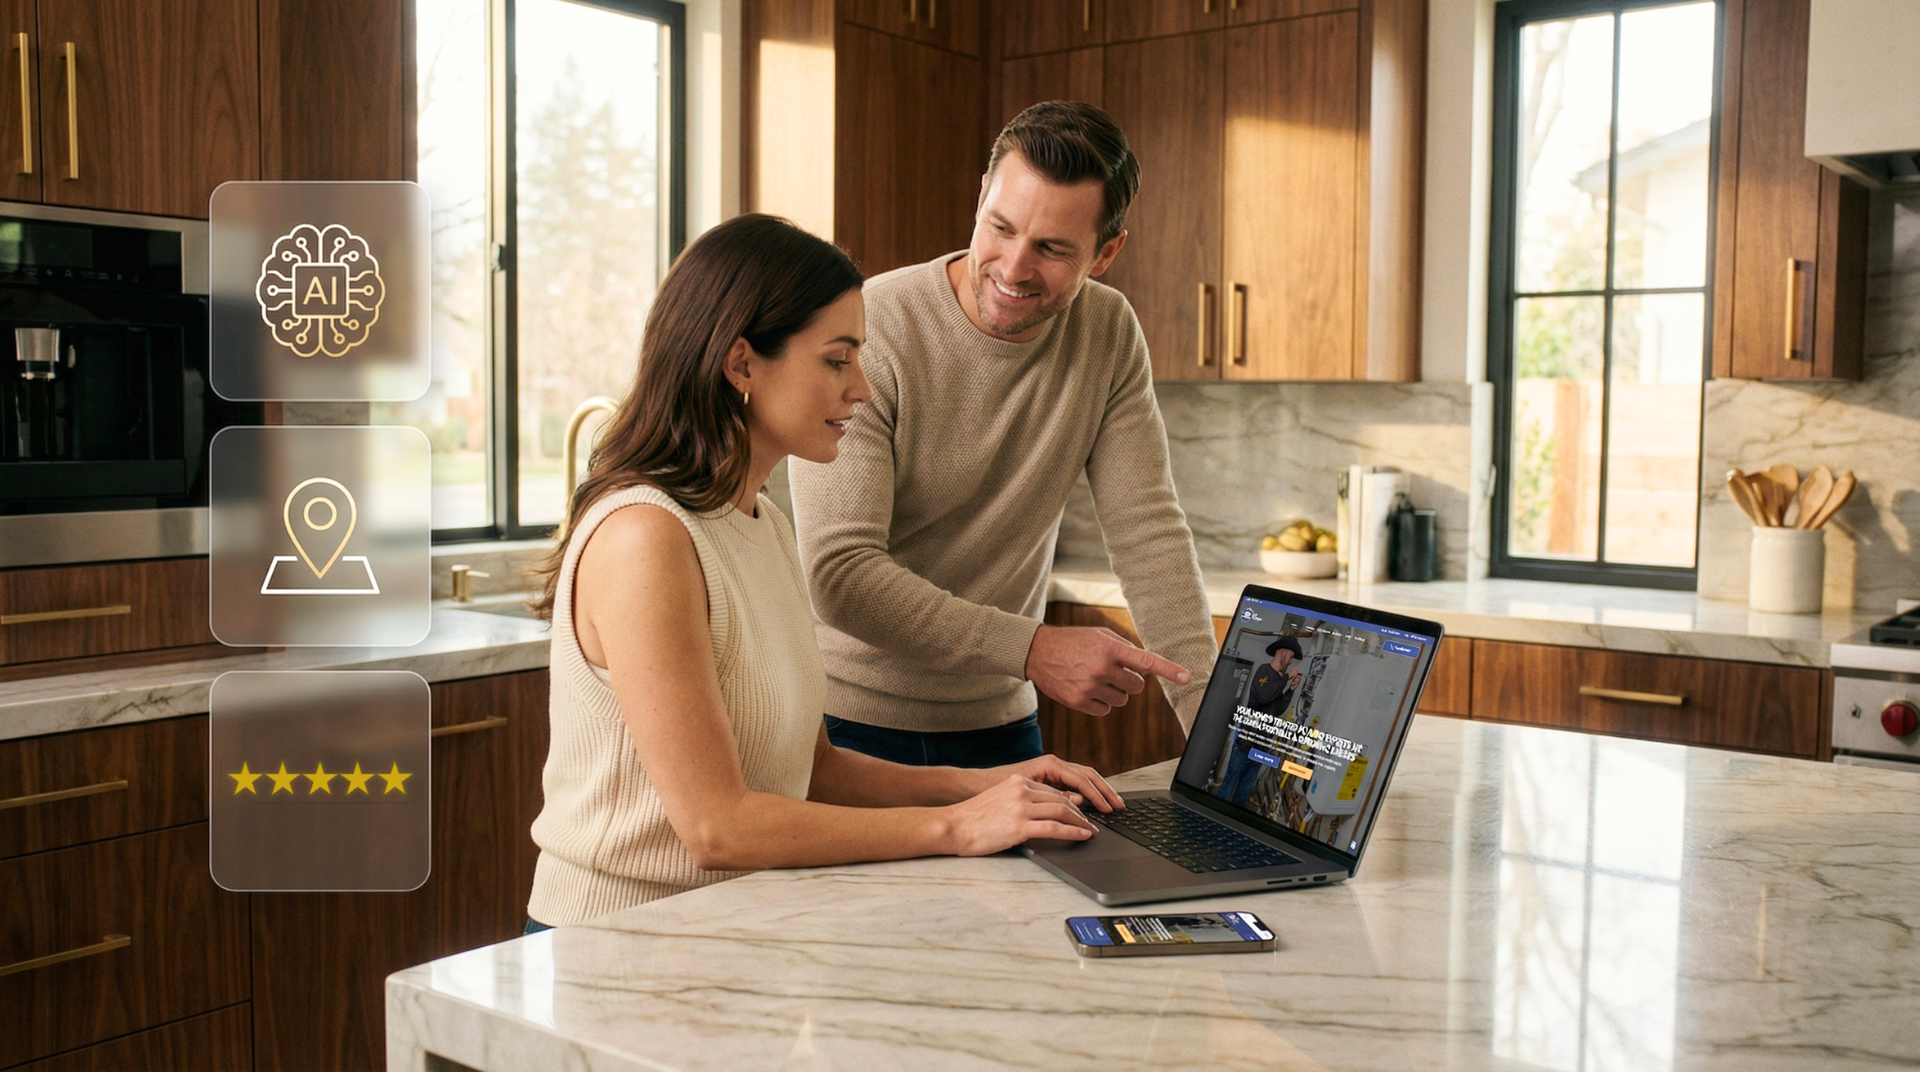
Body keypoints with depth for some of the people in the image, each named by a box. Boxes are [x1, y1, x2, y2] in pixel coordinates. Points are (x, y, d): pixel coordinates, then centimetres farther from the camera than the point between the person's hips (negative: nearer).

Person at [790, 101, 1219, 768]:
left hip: (997, 720, 4)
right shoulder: (864, 334, -21)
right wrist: (1032, 649, -31)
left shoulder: (1109, 335, -5)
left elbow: (1149, 534, -8)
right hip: (854, 720, -4)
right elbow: (840, 571, -25)